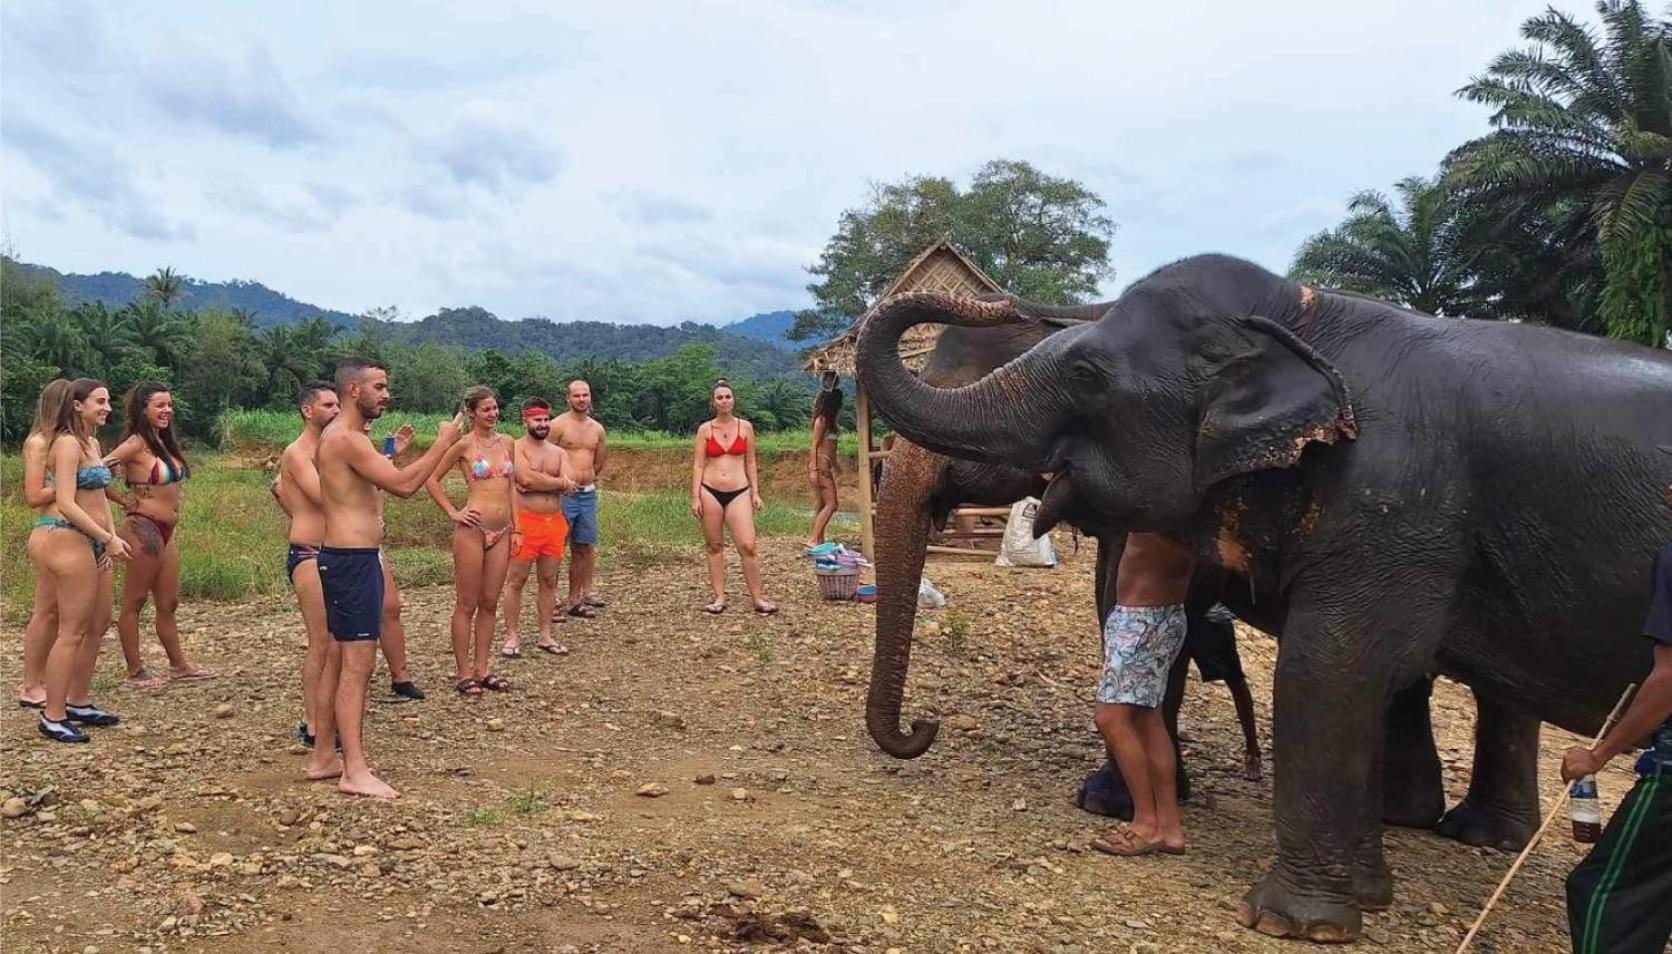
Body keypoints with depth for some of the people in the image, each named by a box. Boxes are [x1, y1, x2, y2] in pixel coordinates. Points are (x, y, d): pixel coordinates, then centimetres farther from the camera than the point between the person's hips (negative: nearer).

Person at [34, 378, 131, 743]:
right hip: (67, 538, -10)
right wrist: (108, 538, -19)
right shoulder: (67, 444, -13)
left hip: (92, 542, 10)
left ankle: (79, 702, 28)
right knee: (73, 629, -6)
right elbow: (66, 504, -20)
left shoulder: (93, 444, 16)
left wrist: (111, 538, 3)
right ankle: (53, 717, 1)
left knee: (99, 624, 16)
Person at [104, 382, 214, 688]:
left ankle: (179, 666, 23)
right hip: (143, 529, -8)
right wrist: (125, 502, -11)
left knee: (168, 602, 14)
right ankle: (135, 673, 9)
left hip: (166, 531, 8)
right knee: (134, 602, 2)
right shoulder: (137, 444, -12)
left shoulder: (164, 442, 11)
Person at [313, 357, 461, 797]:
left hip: (346, 558, 11)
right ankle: (355, 771, -5)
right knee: (357, 665, -8)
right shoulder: (346, 439, -17)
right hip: (353, 561, -11)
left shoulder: (339, 436, 16)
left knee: (338, 659, 15)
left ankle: (323, 758, 23)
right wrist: (444, 443, -16)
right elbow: (404, 484, -24)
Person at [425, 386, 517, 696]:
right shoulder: (464, 444, -5)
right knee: (467, 604, 1)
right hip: (473, 530, -6)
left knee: (489, 603, 10)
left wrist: (515, 528, 15)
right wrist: (453, 513, -5)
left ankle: (481, 670, 19)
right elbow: (431, 479, -2)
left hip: (501, 532, 6)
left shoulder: (507, 443, 12)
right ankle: (464, 674, 8)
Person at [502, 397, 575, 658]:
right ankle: (512, 637, 7)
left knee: (549, 580, 10)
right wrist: (557, 482, -8)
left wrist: (538, 483, -13)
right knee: (516, 580, 0)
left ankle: (545, 636, 18)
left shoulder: (559, 452, 13)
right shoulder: (515, 448, -4)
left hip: (555, 522, 5)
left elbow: (568, 485, -2)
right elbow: (526, 479, -20)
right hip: (525, 522, -5)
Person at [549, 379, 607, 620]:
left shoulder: (597, 429, 12)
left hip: (588, 493, 6)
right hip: (563, 494, -6)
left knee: (583, 548, 10)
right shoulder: (559, 425, -6)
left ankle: (576, 598, 17)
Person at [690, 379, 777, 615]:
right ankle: (719, 598, 15)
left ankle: (758, 599, -1)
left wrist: (755, 493, 4)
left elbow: (750, 463, 10)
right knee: (715, 546, 7)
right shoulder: (705, 429, 3)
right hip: (710, 492, 0)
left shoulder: (745, 427, 5)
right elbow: (698, 465, 3)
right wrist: (695, 497, -3)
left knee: (747, 546, -9)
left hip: (739, 492, 0)